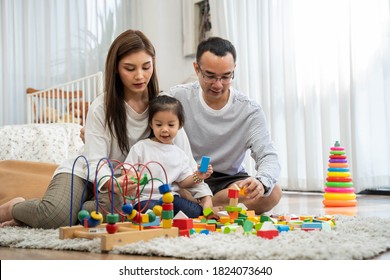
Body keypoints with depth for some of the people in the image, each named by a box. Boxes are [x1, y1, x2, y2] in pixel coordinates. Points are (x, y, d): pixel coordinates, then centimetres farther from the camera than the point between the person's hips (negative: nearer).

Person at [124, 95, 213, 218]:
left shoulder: (180, 154, 17)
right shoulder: (140, 147, 7)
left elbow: (183, 182, 16)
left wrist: (197, 177, -4)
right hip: (146, 198, -4)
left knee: (196, 212, -24)